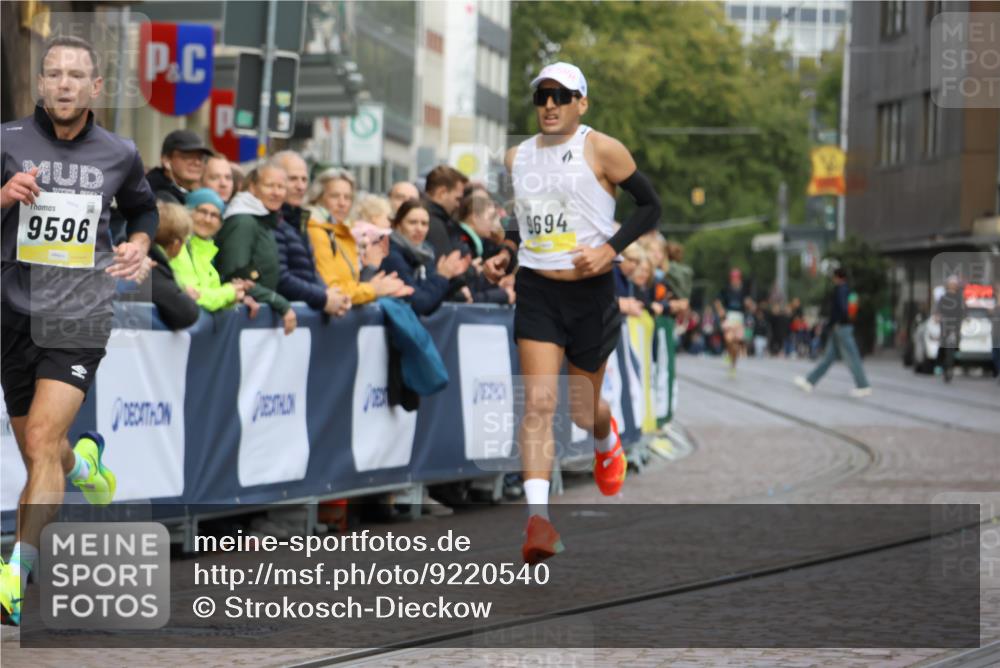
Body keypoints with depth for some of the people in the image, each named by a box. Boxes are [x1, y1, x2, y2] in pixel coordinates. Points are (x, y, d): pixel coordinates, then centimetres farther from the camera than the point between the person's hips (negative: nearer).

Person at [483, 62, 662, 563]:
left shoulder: (601, 149, -6)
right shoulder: (518, 157, 9)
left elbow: (651, 206, -3)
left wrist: (610, 249, -15)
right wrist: (505, 255, 9)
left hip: (591, 291, -2)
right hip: (536, 291, 2)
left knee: (583, 410, 11)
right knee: (539, 402, -14)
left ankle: (607, 442, 50)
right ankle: (538, 518, -21)